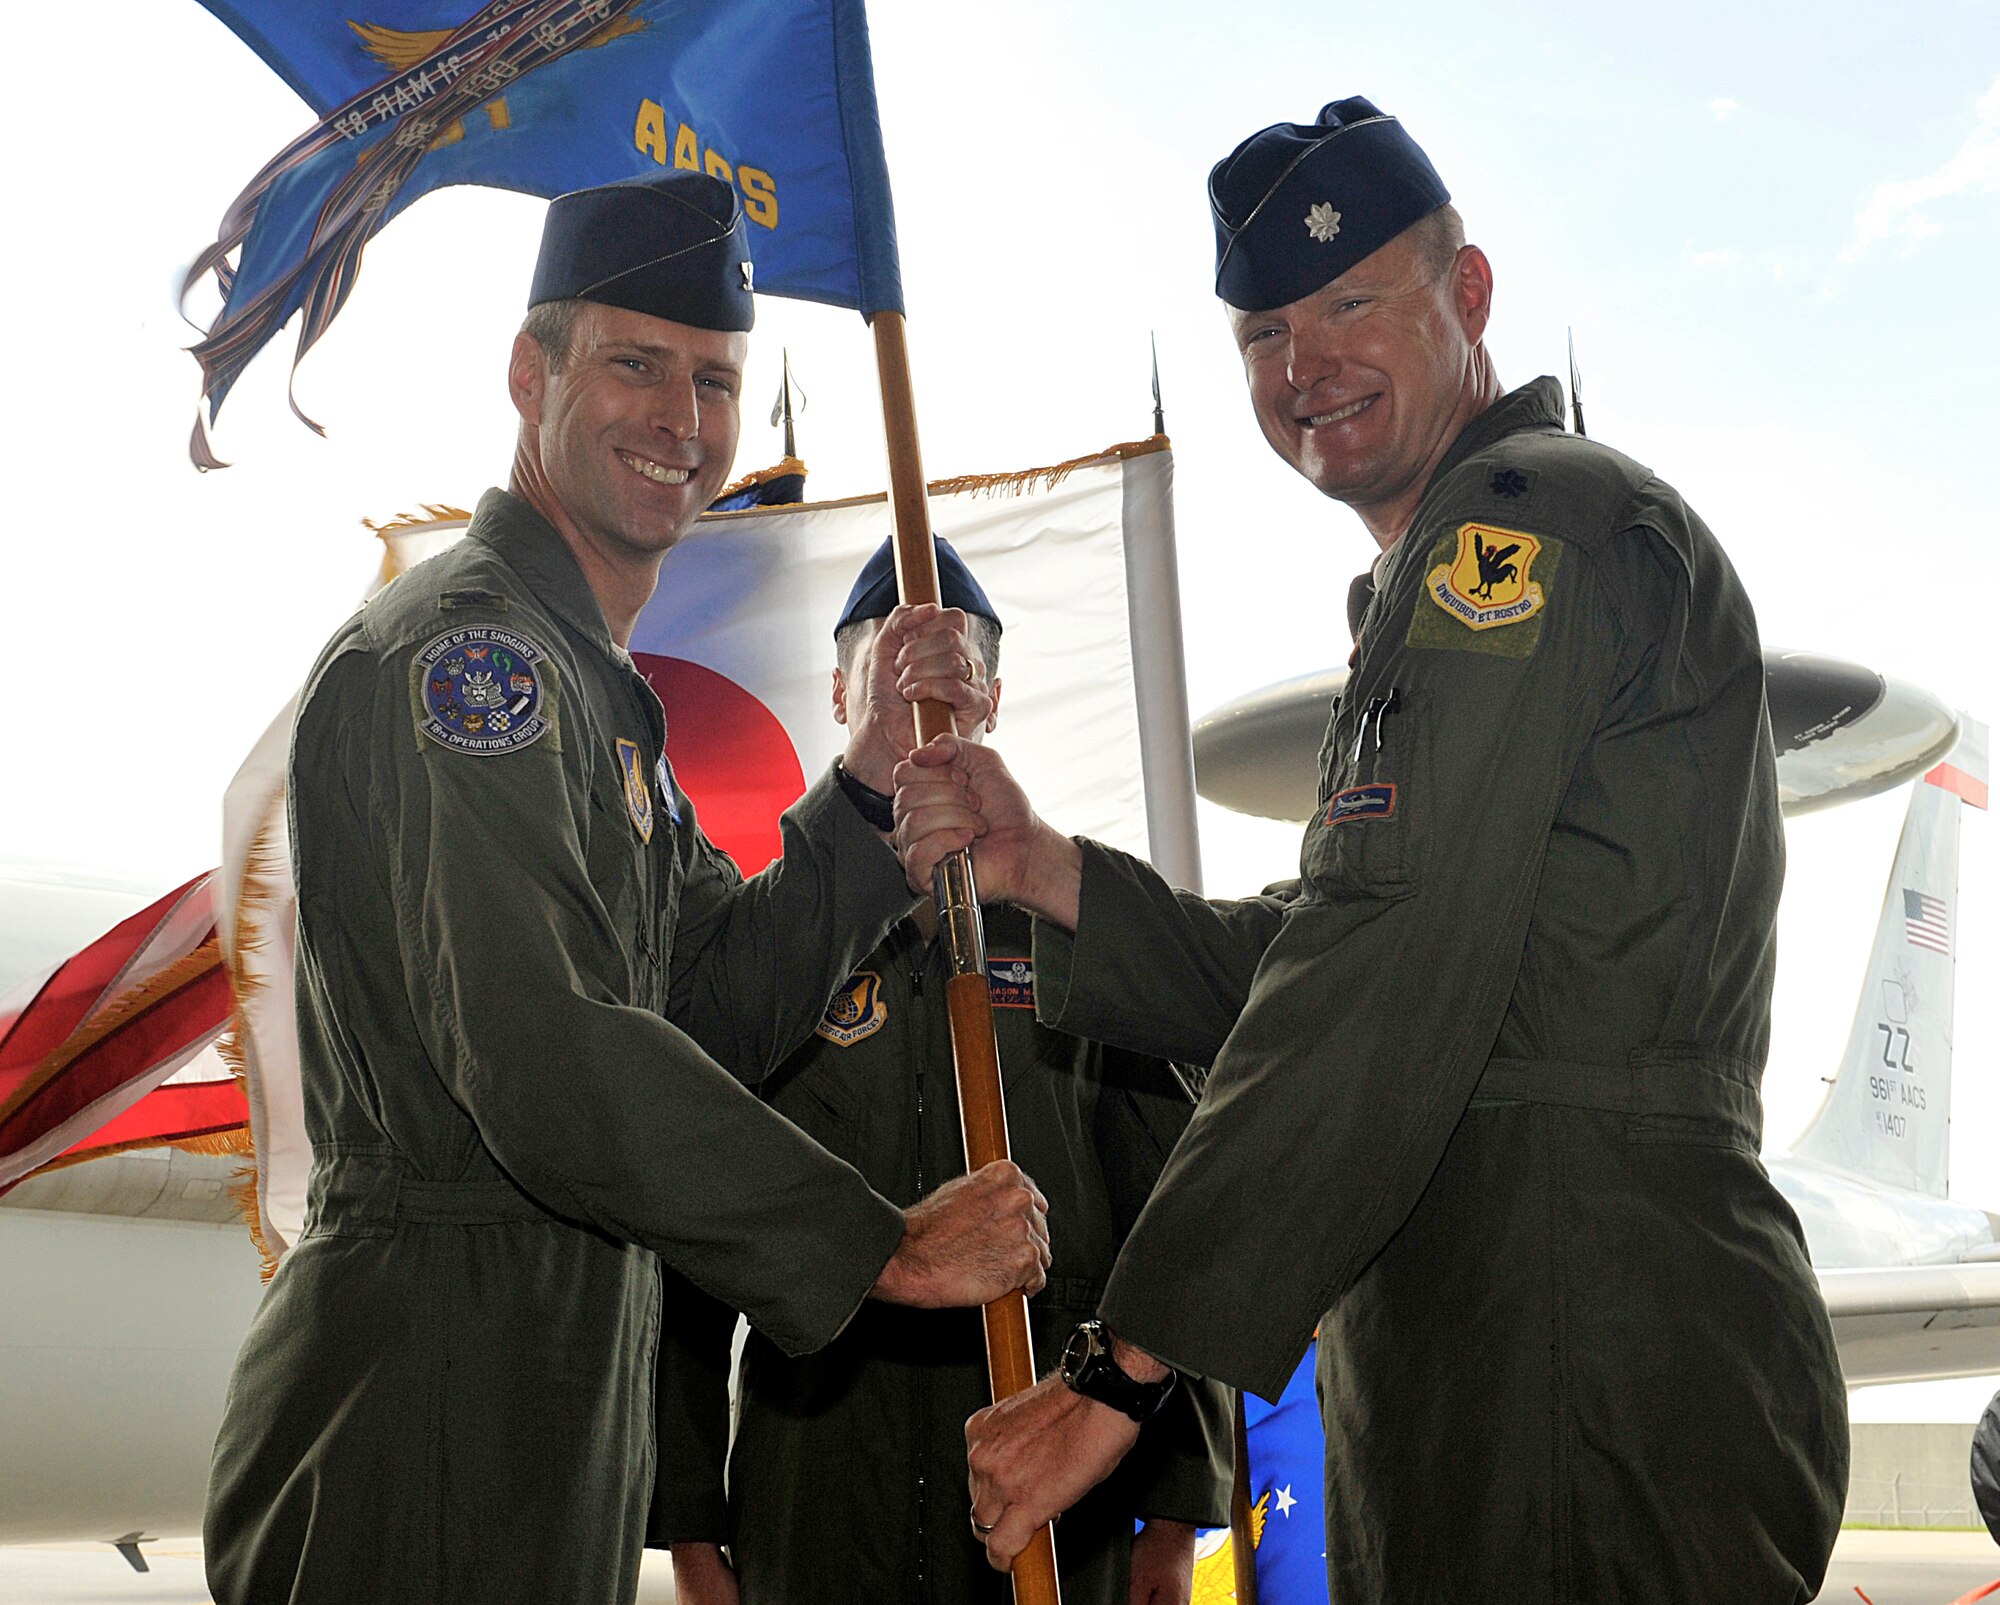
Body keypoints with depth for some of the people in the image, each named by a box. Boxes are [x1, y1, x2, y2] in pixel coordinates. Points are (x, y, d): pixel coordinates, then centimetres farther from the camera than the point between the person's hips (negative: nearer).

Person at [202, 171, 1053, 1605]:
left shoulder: (595, 690, 18)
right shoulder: (461, 648, -15)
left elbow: (727, 1010, 11)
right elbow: (552, 1063, -27)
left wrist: (876, 778, -2)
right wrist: (885, 1245, -22)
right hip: (427, 1424, -10)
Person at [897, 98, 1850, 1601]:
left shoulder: (1524, 517, -10)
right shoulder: (1461, 583, 23)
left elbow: (1384, 986, -20)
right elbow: (1290, 972, 17)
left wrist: (1131, 1362, -19)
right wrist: (1038, 867, 4)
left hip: (1588, 1391, -10)